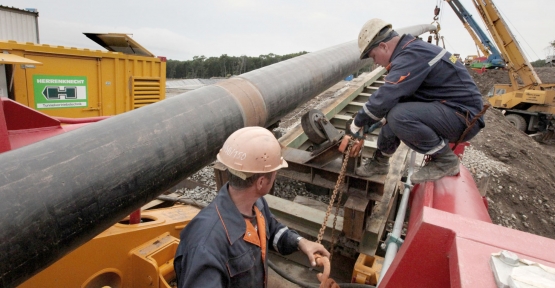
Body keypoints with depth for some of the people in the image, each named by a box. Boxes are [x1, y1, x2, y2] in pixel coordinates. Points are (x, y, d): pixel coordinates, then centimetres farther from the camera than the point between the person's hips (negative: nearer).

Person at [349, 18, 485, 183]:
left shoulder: (412, 56, -21)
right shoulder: (411, 50, 10)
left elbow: (385, 97, -26)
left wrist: (358, 123, -14)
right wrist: (384, 119, 14)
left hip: (464, 116, -10)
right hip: (446, 107, 10)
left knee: (399, 116, -29)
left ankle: (445, 161, -8)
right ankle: (379, 162, 19)